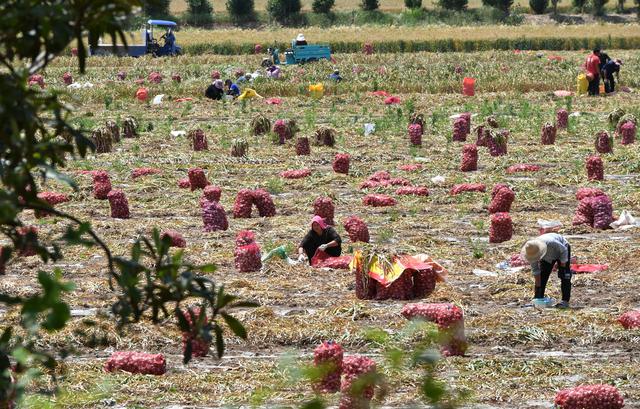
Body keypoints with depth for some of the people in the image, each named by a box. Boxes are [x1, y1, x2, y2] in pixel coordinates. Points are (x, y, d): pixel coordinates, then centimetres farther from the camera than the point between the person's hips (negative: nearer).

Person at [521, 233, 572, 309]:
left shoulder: (551, 243, -46)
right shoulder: (532, 251, -29)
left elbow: (564, 250, -25)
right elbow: (535, 270, -15)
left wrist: (562, 266, -21)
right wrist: (538, 286, -15)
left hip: (561, 250, -4)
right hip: (547, 257, 4)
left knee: (565, 277, -14)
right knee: (542, 276, -4)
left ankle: (565, 301, -15)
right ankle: (537, 299, 5)